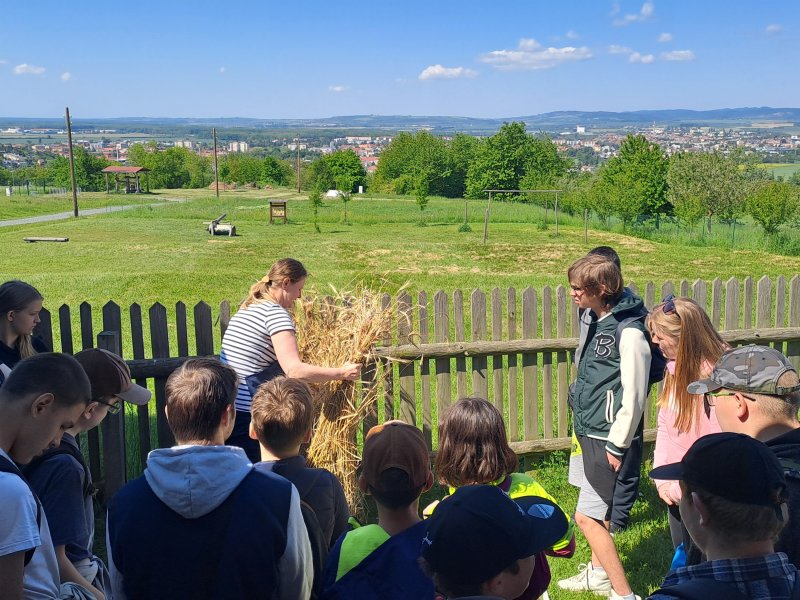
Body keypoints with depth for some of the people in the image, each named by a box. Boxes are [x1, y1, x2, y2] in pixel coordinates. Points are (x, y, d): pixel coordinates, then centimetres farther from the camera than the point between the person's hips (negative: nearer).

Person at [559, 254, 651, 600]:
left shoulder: (629, 333, -22)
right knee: (598, 511, 21)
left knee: (587, 517, -7)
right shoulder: (596, 319, 6)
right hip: (588, 431, 9)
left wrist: (617, 446, -16)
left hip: (607, 437, -9)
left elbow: (634, 396, -20)